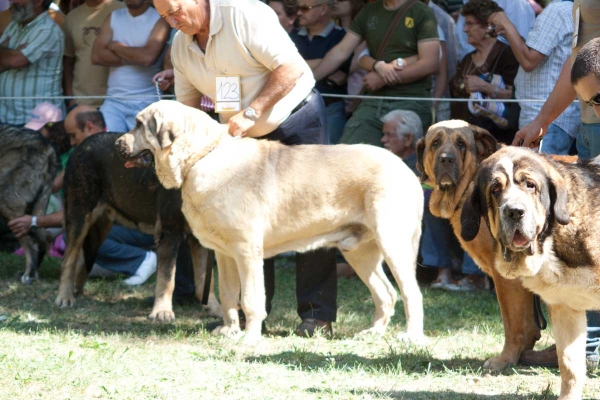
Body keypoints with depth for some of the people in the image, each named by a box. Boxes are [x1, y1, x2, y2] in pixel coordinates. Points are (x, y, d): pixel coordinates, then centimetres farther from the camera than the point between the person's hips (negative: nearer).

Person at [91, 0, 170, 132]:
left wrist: (115, 46, -3)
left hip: (147, 103, -3)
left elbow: (148, 57, -16)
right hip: (114, 101, 3)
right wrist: (135, 58, -8)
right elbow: (97, 56, 0)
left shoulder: (159, 19, -1)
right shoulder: (113, 17, 12)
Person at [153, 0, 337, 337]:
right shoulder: (181, 47, 1)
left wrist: (250, 113, -27)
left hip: (297, 120, -7)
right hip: (246, 135, 7)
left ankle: (317, 314, -8)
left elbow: (291, 68, -25)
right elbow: (188, 105, 10)